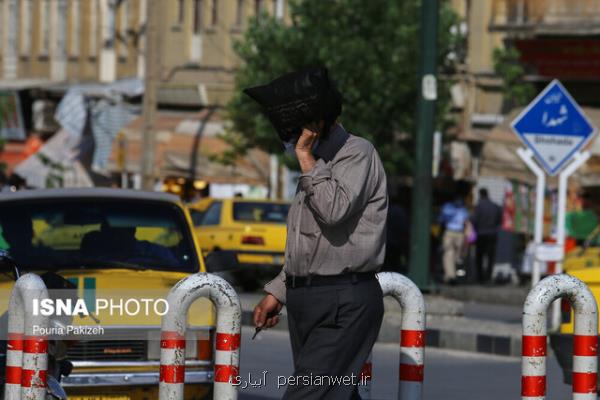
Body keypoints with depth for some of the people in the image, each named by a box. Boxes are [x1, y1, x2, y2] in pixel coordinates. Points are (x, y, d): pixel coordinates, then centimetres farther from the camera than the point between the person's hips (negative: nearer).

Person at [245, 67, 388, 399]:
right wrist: (277, 291, 23)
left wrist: (306, 157, -15)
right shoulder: (316, 165, 21)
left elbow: (335, 210, -24)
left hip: (343, 304, -9)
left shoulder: (356, 153, -8)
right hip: (306, 300, 9)